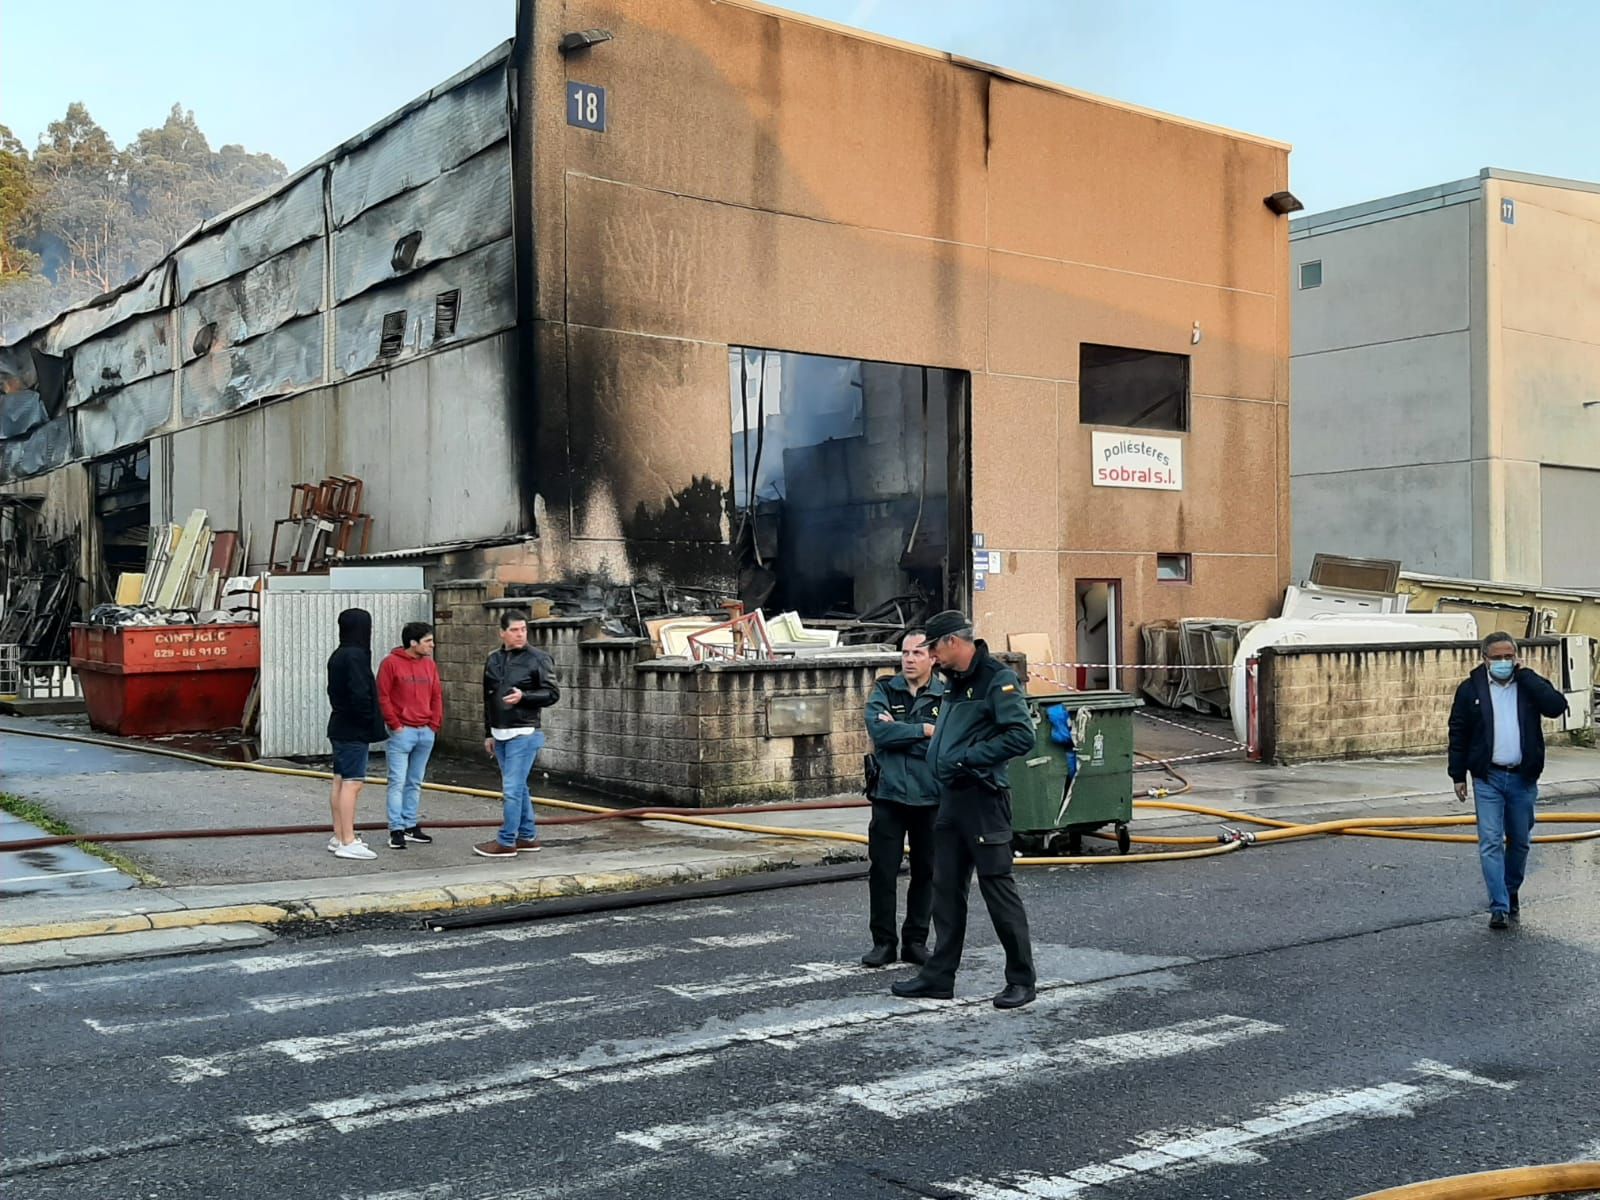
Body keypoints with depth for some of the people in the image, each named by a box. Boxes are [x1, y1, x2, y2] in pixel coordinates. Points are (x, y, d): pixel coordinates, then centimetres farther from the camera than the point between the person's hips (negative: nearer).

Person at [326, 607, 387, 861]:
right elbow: (360, 695, -24)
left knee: (340, 781, 13)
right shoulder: (355, 656, -18)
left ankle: (339, 837, 20)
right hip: (355, 731, -10)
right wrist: (369, 720, -11)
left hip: (340, 726, 10)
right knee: (352, 783, -8)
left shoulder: (337, 656, 13)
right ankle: (347, 842, -8)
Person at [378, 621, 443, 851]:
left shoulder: (429, 664, 11)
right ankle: (396, 830, -5)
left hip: (426, 733, 6)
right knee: (397, 782, -6)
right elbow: (382, 696, -9)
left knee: (415, 783, 12)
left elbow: (437, 696, 14)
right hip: (401, 733, -6)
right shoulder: (391, 663, -7)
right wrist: (395, 725, -10)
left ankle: (411, 826, 19)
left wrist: (435, 724, 5)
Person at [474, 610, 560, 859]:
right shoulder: (494, 660, 11)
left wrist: (524, 696, -21)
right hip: (500, 735, 6)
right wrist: (488, 733, 18)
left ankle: (506, 842, -1)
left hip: (524, 734, -6)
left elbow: (553, 693, -7)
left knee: (512, 788, -8)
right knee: (517, 788, 13)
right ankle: (528, 837, 21)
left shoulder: (538, 659, -6)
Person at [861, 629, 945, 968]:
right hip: (889, 795, 0)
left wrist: (899, 732, -14)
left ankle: (916, 940, 22)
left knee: (926, 872, 9)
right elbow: (878, 731, -13)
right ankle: (883, 942, 13)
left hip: (930, 798, 0)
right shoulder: (884, 691, 3)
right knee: (882, 871, 2)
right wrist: (923, 731, -14)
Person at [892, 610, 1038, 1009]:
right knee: (946, 887, 12)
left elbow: (1021, 735, -22)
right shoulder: (954, 681, 16)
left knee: (997, 884, -3)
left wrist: (969, 757, -20)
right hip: (951, 796, 9)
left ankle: (1021, 980, 7)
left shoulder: (998, 679, -13)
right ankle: (939, 976, 20)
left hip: (983, 797, -9)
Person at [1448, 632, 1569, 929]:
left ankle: (1511, 891, 33)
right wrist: (1458, 775, 0)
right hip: (1488, 779, -2)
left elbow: (1557, 706, -16)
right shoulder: (1470, 689, -1)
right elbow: (1458, 734, 2)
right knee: (1490, 843, -7)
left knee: (1520, 842, 13)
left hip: (1523, 779, 2)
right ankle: (1499, 907, -5)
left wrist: (1523, 675, -14)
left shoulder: (1530, 684, 2)